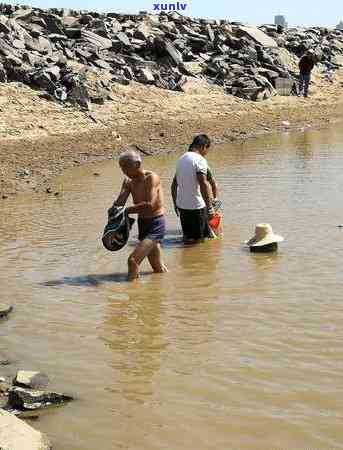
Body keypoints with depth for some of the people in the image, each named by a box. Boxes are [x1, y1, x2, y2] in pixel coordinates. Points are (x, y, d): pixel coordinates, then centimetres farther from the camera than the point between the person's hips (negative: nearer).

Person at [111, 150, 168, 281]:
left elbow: (149, 205, -27)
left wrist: (127, 210, -22)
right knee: (158, 268, 19)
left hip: (155, 224, -8)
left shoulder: (151, 178, -16)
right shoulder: (128, 181, 4)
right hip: (143, 223, 8)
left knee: (133, 260, -20)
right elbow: (119, 202, -6)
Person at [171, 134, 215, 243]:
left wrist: (175, 204, 28)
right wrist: (210, 207, -22)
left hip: (181, 205, 8)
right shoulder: (200, 160, -13)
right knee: (200, 238, -5)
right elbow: (203, 184, -23)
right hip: (196, 206, -8)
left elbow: (174, 184, 19)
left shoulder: (181, 159, 12)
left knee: (187, 236, 16)